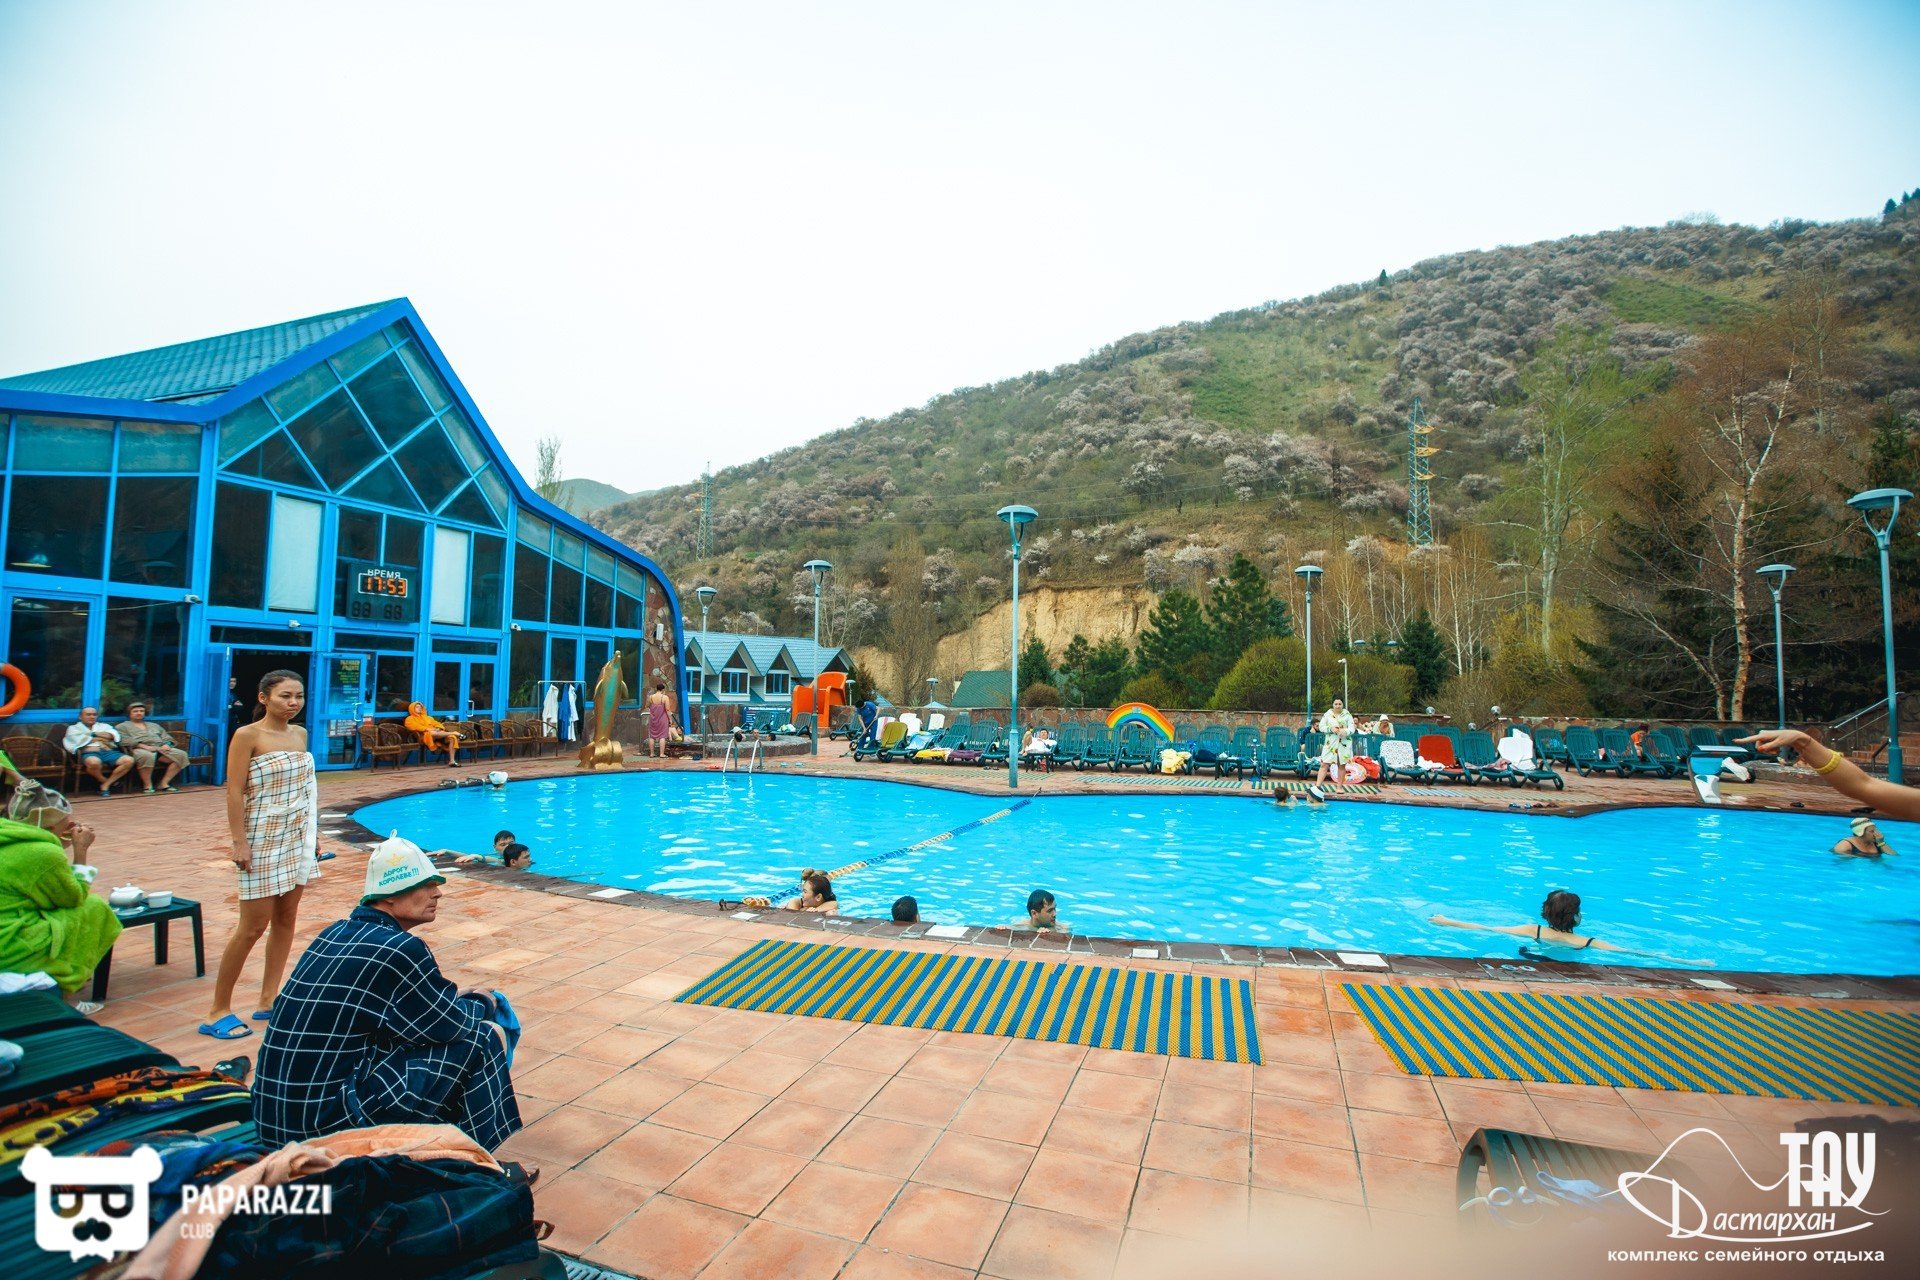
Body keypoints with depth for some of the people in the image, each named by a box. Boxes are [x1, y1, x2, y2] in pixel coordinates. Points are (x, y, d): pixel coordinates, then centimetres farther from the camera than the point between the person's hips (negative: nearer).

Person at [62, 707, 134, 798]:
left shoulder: (104, 726, 30)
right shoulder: (74, 728, 23)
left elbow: (113, 735, 9)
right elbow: (80, 740, 2)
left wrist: (93, 734, 5)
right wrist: (101, 738, 8)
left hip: (109, 752, 3)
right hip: (89, 753, -3)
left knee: (129, 760, -28)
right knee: (94, 762, -42)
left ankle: (106, 785, -19)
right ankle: (106, 781, -13)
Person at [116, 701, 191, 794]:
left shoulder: (154, 725, 33)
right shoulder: (123, 726, 17)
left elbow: (166, 737, 24)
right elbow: (124, 740, -1)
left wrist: (166, 744, -1)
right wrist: (144, 746, -16)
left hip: (160, 748, 5)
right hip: (139, 749, -5)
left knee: (181, 755, -23)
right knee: (146, 756, -43)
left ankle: (164, 783, -21)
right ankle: (148, 785, -26)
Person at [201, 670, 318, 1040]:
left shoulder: (300, 734, 8)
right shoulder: (248, 736, -11)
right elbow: (235, 792, -13)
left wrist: (314, 832, 12)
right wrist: (239, 842, -18)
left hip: (297, 837, 7)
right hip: (264, 839, -6)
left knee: (286, 919, 10)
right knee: (253, 926, -3)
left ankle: (269, 1000, 21)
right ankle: (218, 1011, 11)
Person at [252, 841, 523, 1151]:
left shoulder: (337, 932, 8)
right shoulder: (398, 950, -19)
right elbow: (452, 1025, -7)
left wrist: (455, 998, 12)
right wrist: (484, 1003, 12)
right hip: (329, 1125, -9)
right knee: (486, 1040, -9)